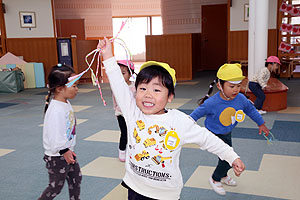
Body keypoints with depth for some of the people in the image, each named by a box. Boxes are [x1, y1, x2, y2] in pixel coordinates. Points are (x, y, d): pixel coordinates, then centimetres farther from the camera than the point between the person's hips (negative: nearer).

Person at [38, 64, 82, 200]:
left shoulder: (66, 103, 1)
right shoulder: (56, 110, -29)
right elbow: (55, 136, -30)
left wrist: (69, 150, 15)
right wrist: (64, 151, -20)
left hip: (67, 152, 9)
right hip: (57, 157, -9)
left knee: (76, 178, 20)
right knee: (56, 186, 9)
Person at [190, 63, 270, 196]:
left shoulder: (241, 99, -18)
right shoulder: (211, 103, -33)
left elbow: (251, 110, 2)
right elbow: (197, 113, -19)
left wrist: (261, 124, 14)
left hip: (227, 134, 6)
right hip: (214, 135, -6)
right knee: (228, 159, -7)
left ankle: (223, 176, 52)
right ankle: (215, 179, 21)